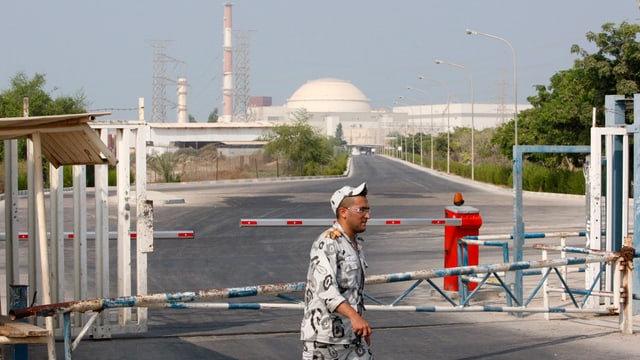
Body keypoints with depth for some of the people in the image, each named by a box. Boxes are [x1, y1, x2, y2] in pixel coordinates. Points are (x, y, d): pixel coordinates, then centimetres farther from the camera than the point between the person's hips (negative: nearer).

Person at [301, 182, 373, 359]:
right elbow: (325, 288, -30)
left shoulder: (356, 244, 14)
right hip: (324, 337, -8)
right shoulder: (327, 244, -16)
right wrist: (354, 316, -43)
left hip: (352, 336, 8)